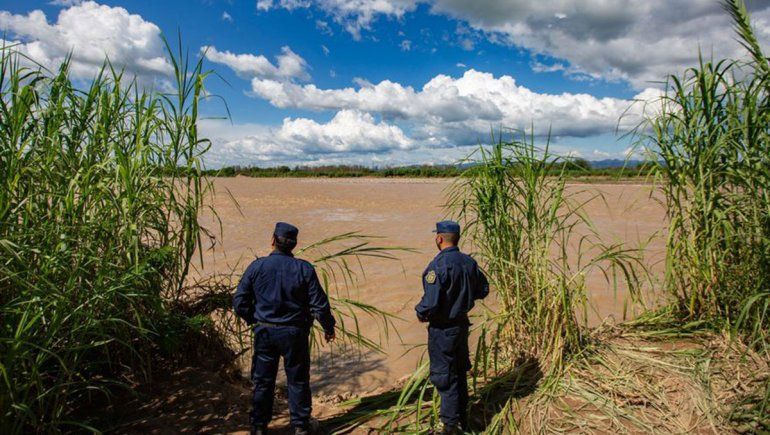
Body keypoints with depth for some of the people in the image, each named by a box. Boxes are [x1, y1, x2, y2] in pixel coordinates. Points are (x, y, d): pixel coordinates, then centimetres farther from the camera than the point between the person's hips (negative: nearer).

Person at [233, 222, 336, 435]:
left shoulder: (256, 266, -7)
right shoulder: (304, 269, -10)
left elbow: (239, 302, -4)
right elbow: (319, 304, -8)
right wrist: (328, 327, 8)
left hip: (265, 332, 1)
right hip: (294, 333, -1)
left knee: (262, 380, 16)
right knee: (298, 381, 14)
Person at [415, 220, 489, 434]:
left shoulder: (438, 265, -24)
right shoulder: (469, 262, -1)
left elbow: (431, 302, -28)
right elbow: (483, 289, 10)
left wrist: (421, 313, -8)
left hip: (442, 329, -8)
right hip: (462, 323, 8)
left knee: (445, 377, 5)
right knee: (460, 372, 21)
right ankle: (463, 417, 36)